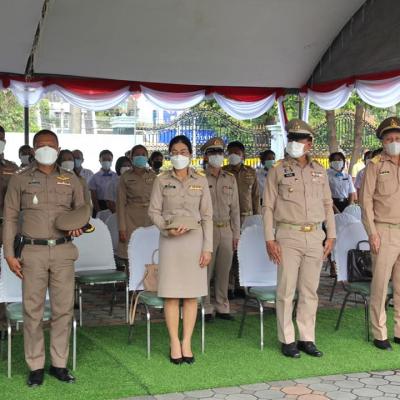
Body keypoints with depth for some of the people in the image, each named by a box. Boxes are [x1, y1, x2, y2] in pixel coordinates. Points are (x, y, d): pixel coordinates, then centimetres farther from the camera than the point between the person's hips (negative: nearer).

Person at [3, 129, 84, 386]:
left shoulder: (71, 180, 11)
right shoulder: (20, 180, 6)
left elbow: (82, 210, 18)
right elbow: (10, 217, 6)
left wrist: (80, 226, -6)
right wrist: (9, 254, 0)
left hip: (63, 252, 2)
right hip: (33, 252, -1)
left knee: (64, 309, 4)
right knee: (33, 310, 0)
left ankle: (59, 364, 16)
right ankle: (36, 367, 11)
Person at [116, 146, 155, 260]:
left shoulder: (152, 176, 8)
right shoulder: (125, 177, 2)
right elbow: (121, 203, 0)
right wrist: (122, 228, -6)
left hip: (149, 218, 2)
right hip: (131, 218, -2)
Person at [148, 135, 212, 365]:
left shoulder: (201, 180, 4)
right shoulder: (162, 180, 3)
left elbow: (207, 216, 3)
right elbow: (154, 211, 3)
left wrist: (207, 247, -2)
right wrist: (167, 229, -15)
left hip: (195, 238, 1)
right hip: (170, 240, 0)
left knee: (192, 294, 4)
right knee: (171, 294, 1)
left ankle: (187, 343, 13)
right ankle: (175, 343, 11)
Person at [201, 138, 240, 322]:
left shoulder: (230, 179, 12)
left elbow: (235, 208, 13)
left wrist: (236, 233, 10)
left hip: (226, 230, 4)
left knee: (224, 271, 8)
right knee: (206, 270, -1)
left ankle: (222, 307, 19)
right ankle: (206, 308, 9)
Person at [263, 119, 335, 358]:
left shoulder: (320, 171, 11)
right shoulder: (278, 171, 0)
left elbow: (328, 205, 15)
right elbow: (268, 207, -2)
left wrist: (331, 236, 8)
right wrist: (269, 239, -8)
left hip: (315, 236, 4)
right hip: (288, 236, -3)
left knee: (310, 290, 8)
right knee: (287, 290, 0)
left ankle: (307, 339, 17)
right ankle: (287, 340, 10)